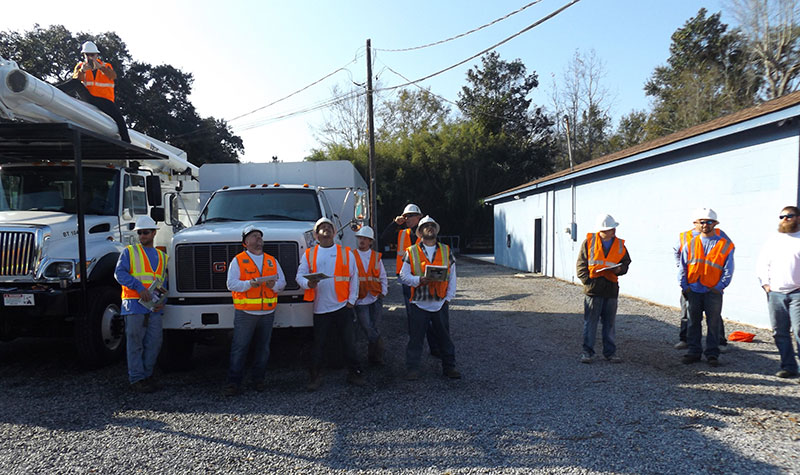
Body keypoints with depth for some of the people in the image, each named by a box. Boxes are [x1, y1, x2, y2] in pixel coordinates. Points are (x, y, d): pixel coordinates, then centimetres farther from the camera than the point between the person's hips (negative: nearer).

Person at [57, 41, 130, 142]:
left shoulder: (106, 66, 9)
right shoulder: (80, 65, 13)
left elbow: (113, 76, -14)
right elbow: (75, 79, -7)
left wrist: (100, 67, -30)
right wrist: (82, 71, -28)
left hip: (104, 100, -1)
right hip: (87, 99, 1)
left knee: (118, 117, -24)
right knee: (76, 83, -23)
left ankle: (126, 142, -22)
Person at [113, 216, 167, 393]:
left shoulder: (162, 256, 19)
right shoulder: (129, 252, 8)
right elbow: (119, 273, -5)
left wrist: (162, 301, 4)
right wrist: (139, 287, -17)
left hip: (154, 307, 4)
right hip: (134, 304, -4)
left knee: (154, 343, 4)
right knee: (135, 342, -1)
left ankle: (147, 374, 19)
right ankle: (137, 379, 6)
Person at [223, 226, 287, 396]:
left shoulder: (272, 261, 15)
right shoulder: (238, 260, 3)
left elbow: (282, 282, 12)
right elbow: (231, 284, -6)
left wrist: (274, 285, -10)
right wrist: (251, 283, -19)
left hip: (267, 313, 4)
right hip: (245, 312, -4)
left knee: (263, 348, 9)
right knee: (239, 348, -2)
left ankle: (258, 379, 22)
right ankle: (234, 383, 6)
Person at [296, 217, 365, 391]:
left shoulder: (346, 253, 6)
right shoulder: (309, 254, 8)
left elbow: (354, 278, 6)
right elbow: (300, 276, 5)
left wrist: (351, 301, -1)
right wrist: (308, 283, -17)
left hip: (343, 306, 0)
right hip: (320, 308, 1)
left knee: (349, 343, 4)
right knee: (318, 344, 6)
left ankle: (354, 373, 19)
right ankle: (315, 377, 20)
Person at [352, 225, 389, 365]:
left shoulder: (376, 256, 10)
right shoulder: (352, 256, 2)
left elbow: (383, 277, 13)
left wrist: (383, 292, 2)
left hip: (376, 298, 2)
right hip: (360, 299, -2)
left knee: (374, 327, 4)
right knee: (368, 329, -4)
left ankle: (373, 356, 19)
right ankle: (379, 354, 12)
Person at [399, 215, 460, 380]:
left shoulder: (446, 251, 9)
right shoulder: (411, 252, 1)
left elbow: (452, 276, 10)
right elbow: (403, 275, 0)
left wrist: (449, 297, 2)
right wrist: (419, 280, -17)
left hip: (440, 303, 2)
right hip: (419, 303, -2)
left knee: (444, 337, 10)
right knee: (416, 338, 4)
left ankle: (449, 366, 24)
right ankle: (412, 369, 16)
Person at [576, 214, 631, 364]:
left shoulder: (620, 245, 8)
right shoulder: (589, 241, 0)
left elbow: (626, 263, 16)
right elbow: (581, 263, 1)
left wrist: (619, 269, -6)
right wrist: (586, 279, -10)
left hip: (611, 289, 3)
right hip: (593, 288, -3)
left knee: (609, 323, 11)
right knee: (590, 322, 1)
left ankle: (610, 352, 22)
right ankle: (587, 352, 10)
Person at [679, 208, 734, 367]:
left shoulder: (725, 245, 2)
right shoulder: (690, 244, 8)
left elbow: (728, 269, 1)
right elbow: (683, 267, 8)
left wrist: (720, 286, -8)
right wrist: (684, 286, 0)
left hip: (713, 291, -2)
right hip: (693, 290, 2)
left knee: (714, 323, 3)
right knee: (693, 322, 9)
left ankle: (712, 354, 13)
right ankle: (694, 351, 18)